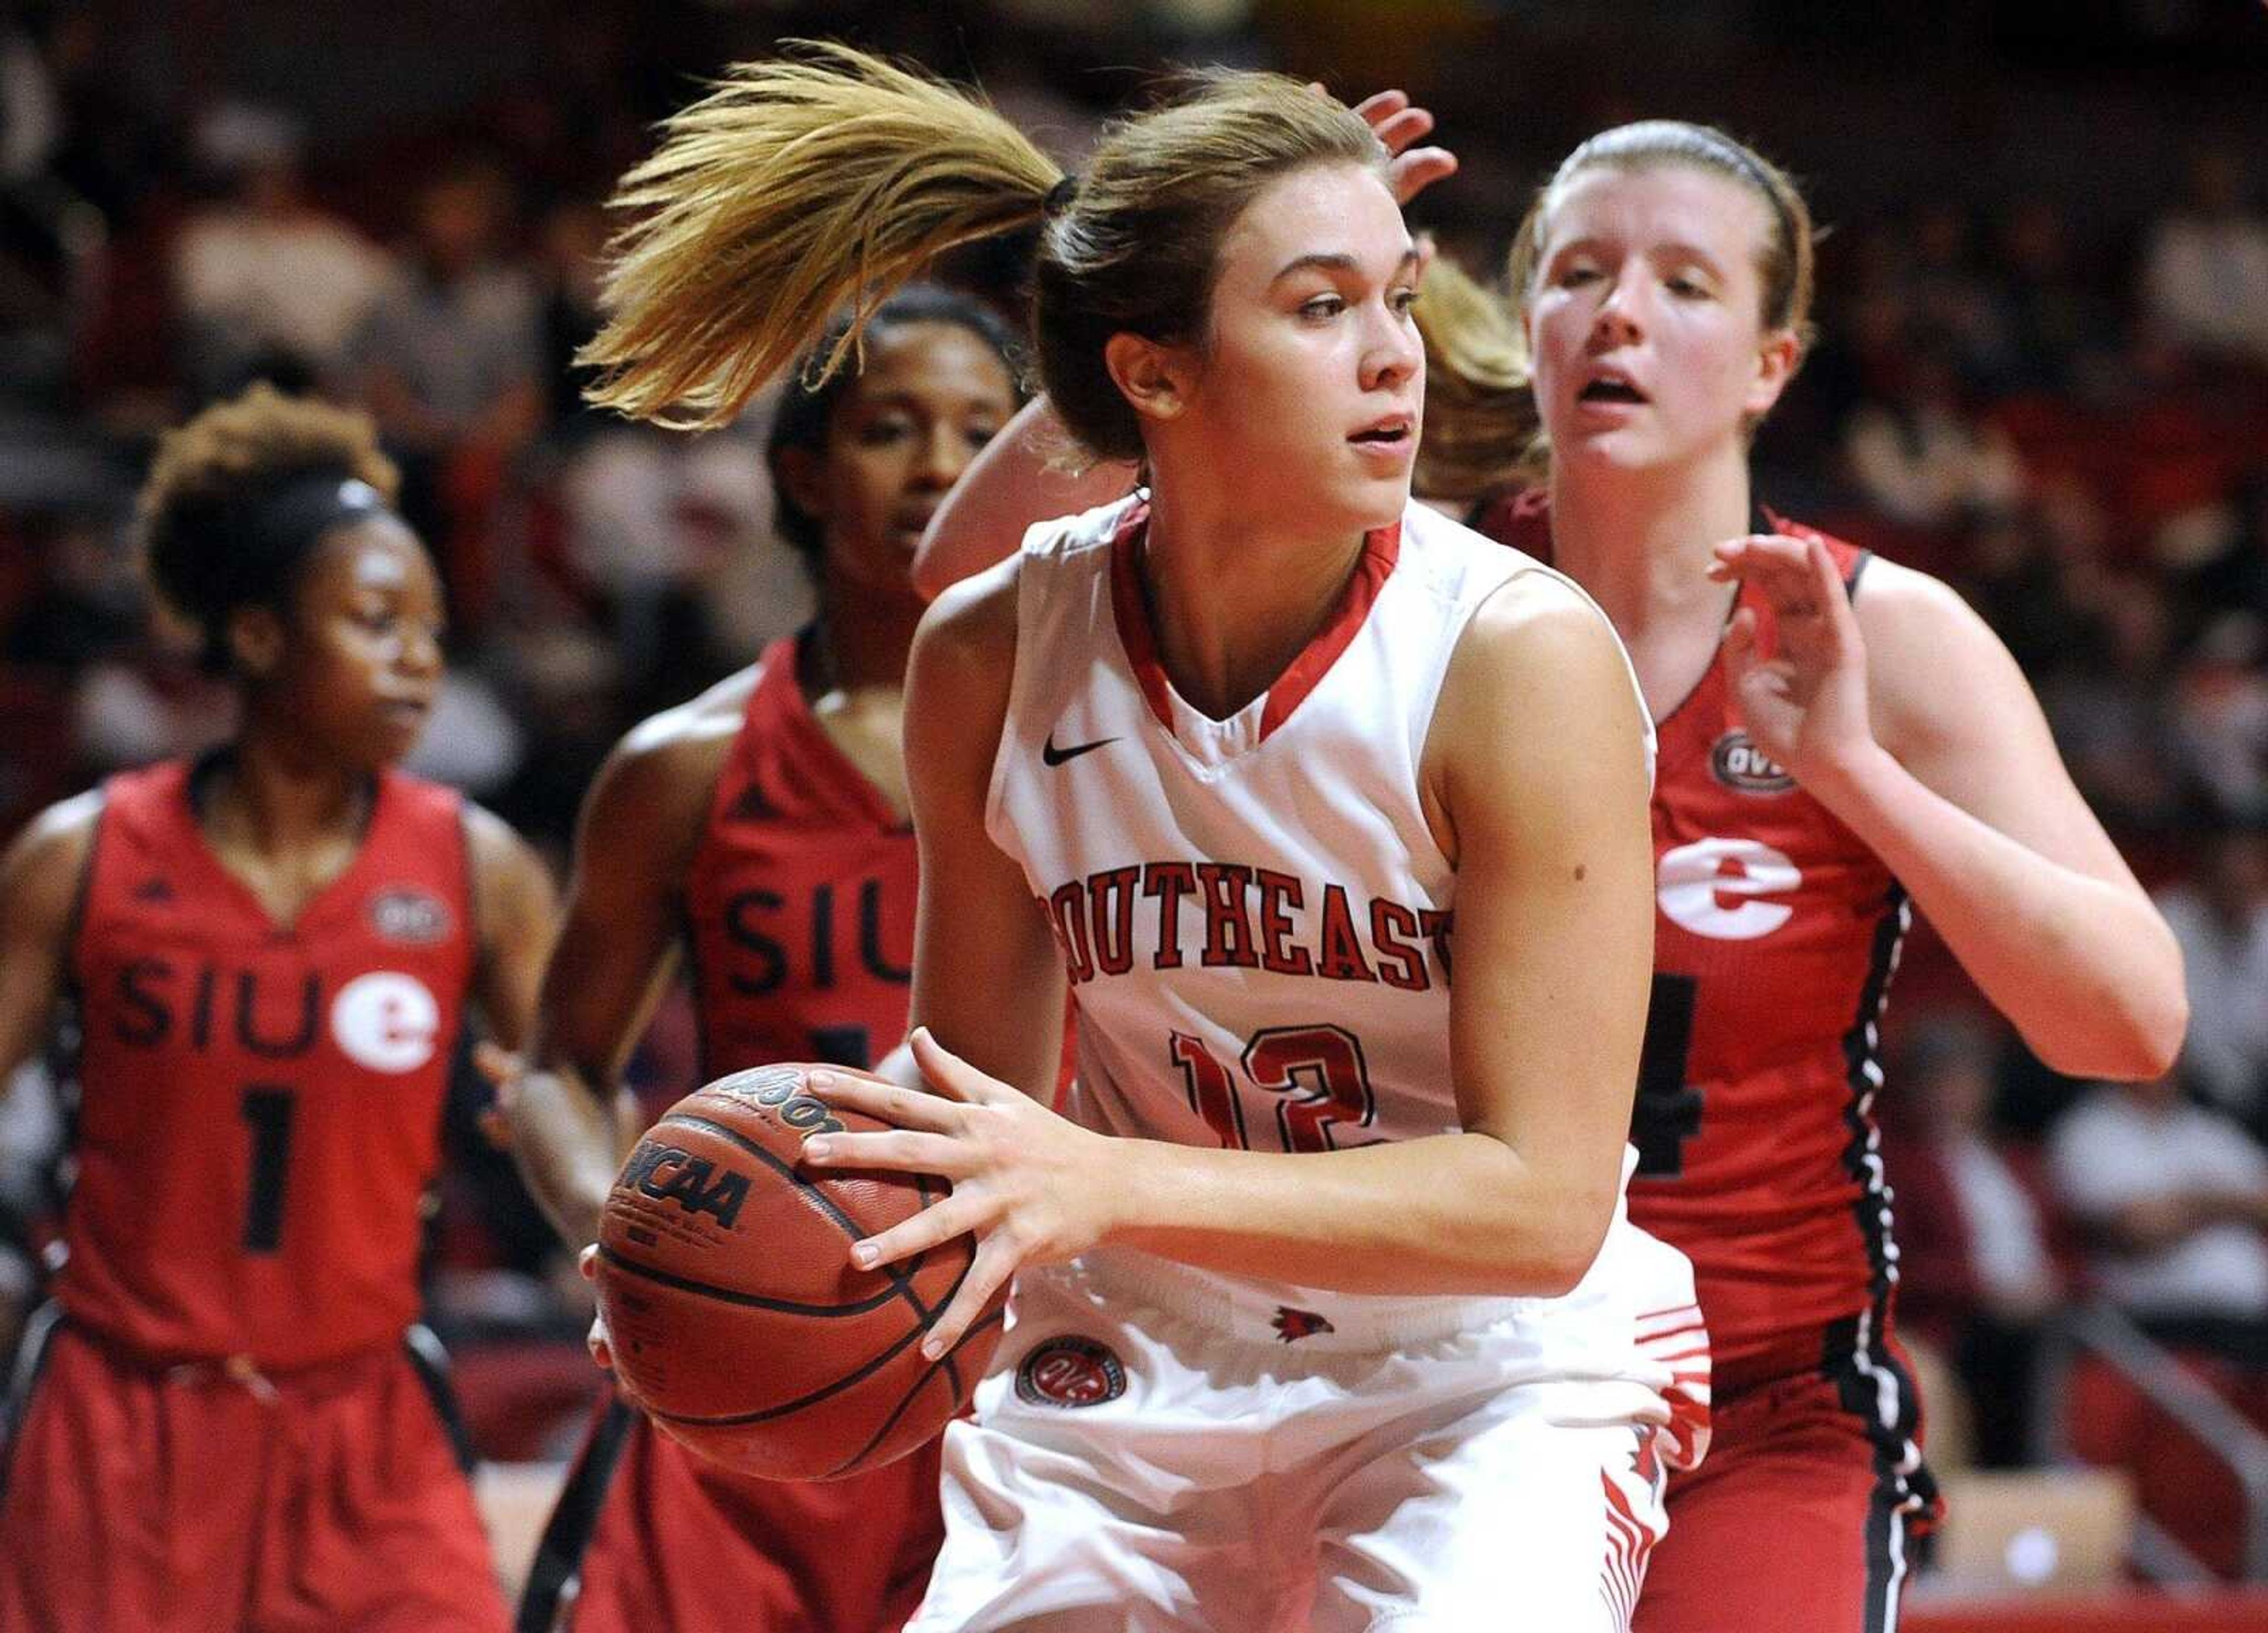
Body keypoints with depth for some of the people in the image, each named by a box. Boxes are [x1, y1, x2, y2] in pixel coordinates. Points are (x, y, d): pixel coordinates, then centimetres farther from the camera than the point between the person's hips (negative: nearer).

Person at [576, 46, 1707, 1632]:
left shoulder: (1522, 655, -17)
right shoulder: (994, 659, -6)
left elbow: (1545, 1200, -21)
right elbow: (981, 1105, 6)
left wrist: (1108, 1187, -31)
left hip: (1489, 1371, -3)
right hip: (1134, 1373, 3)